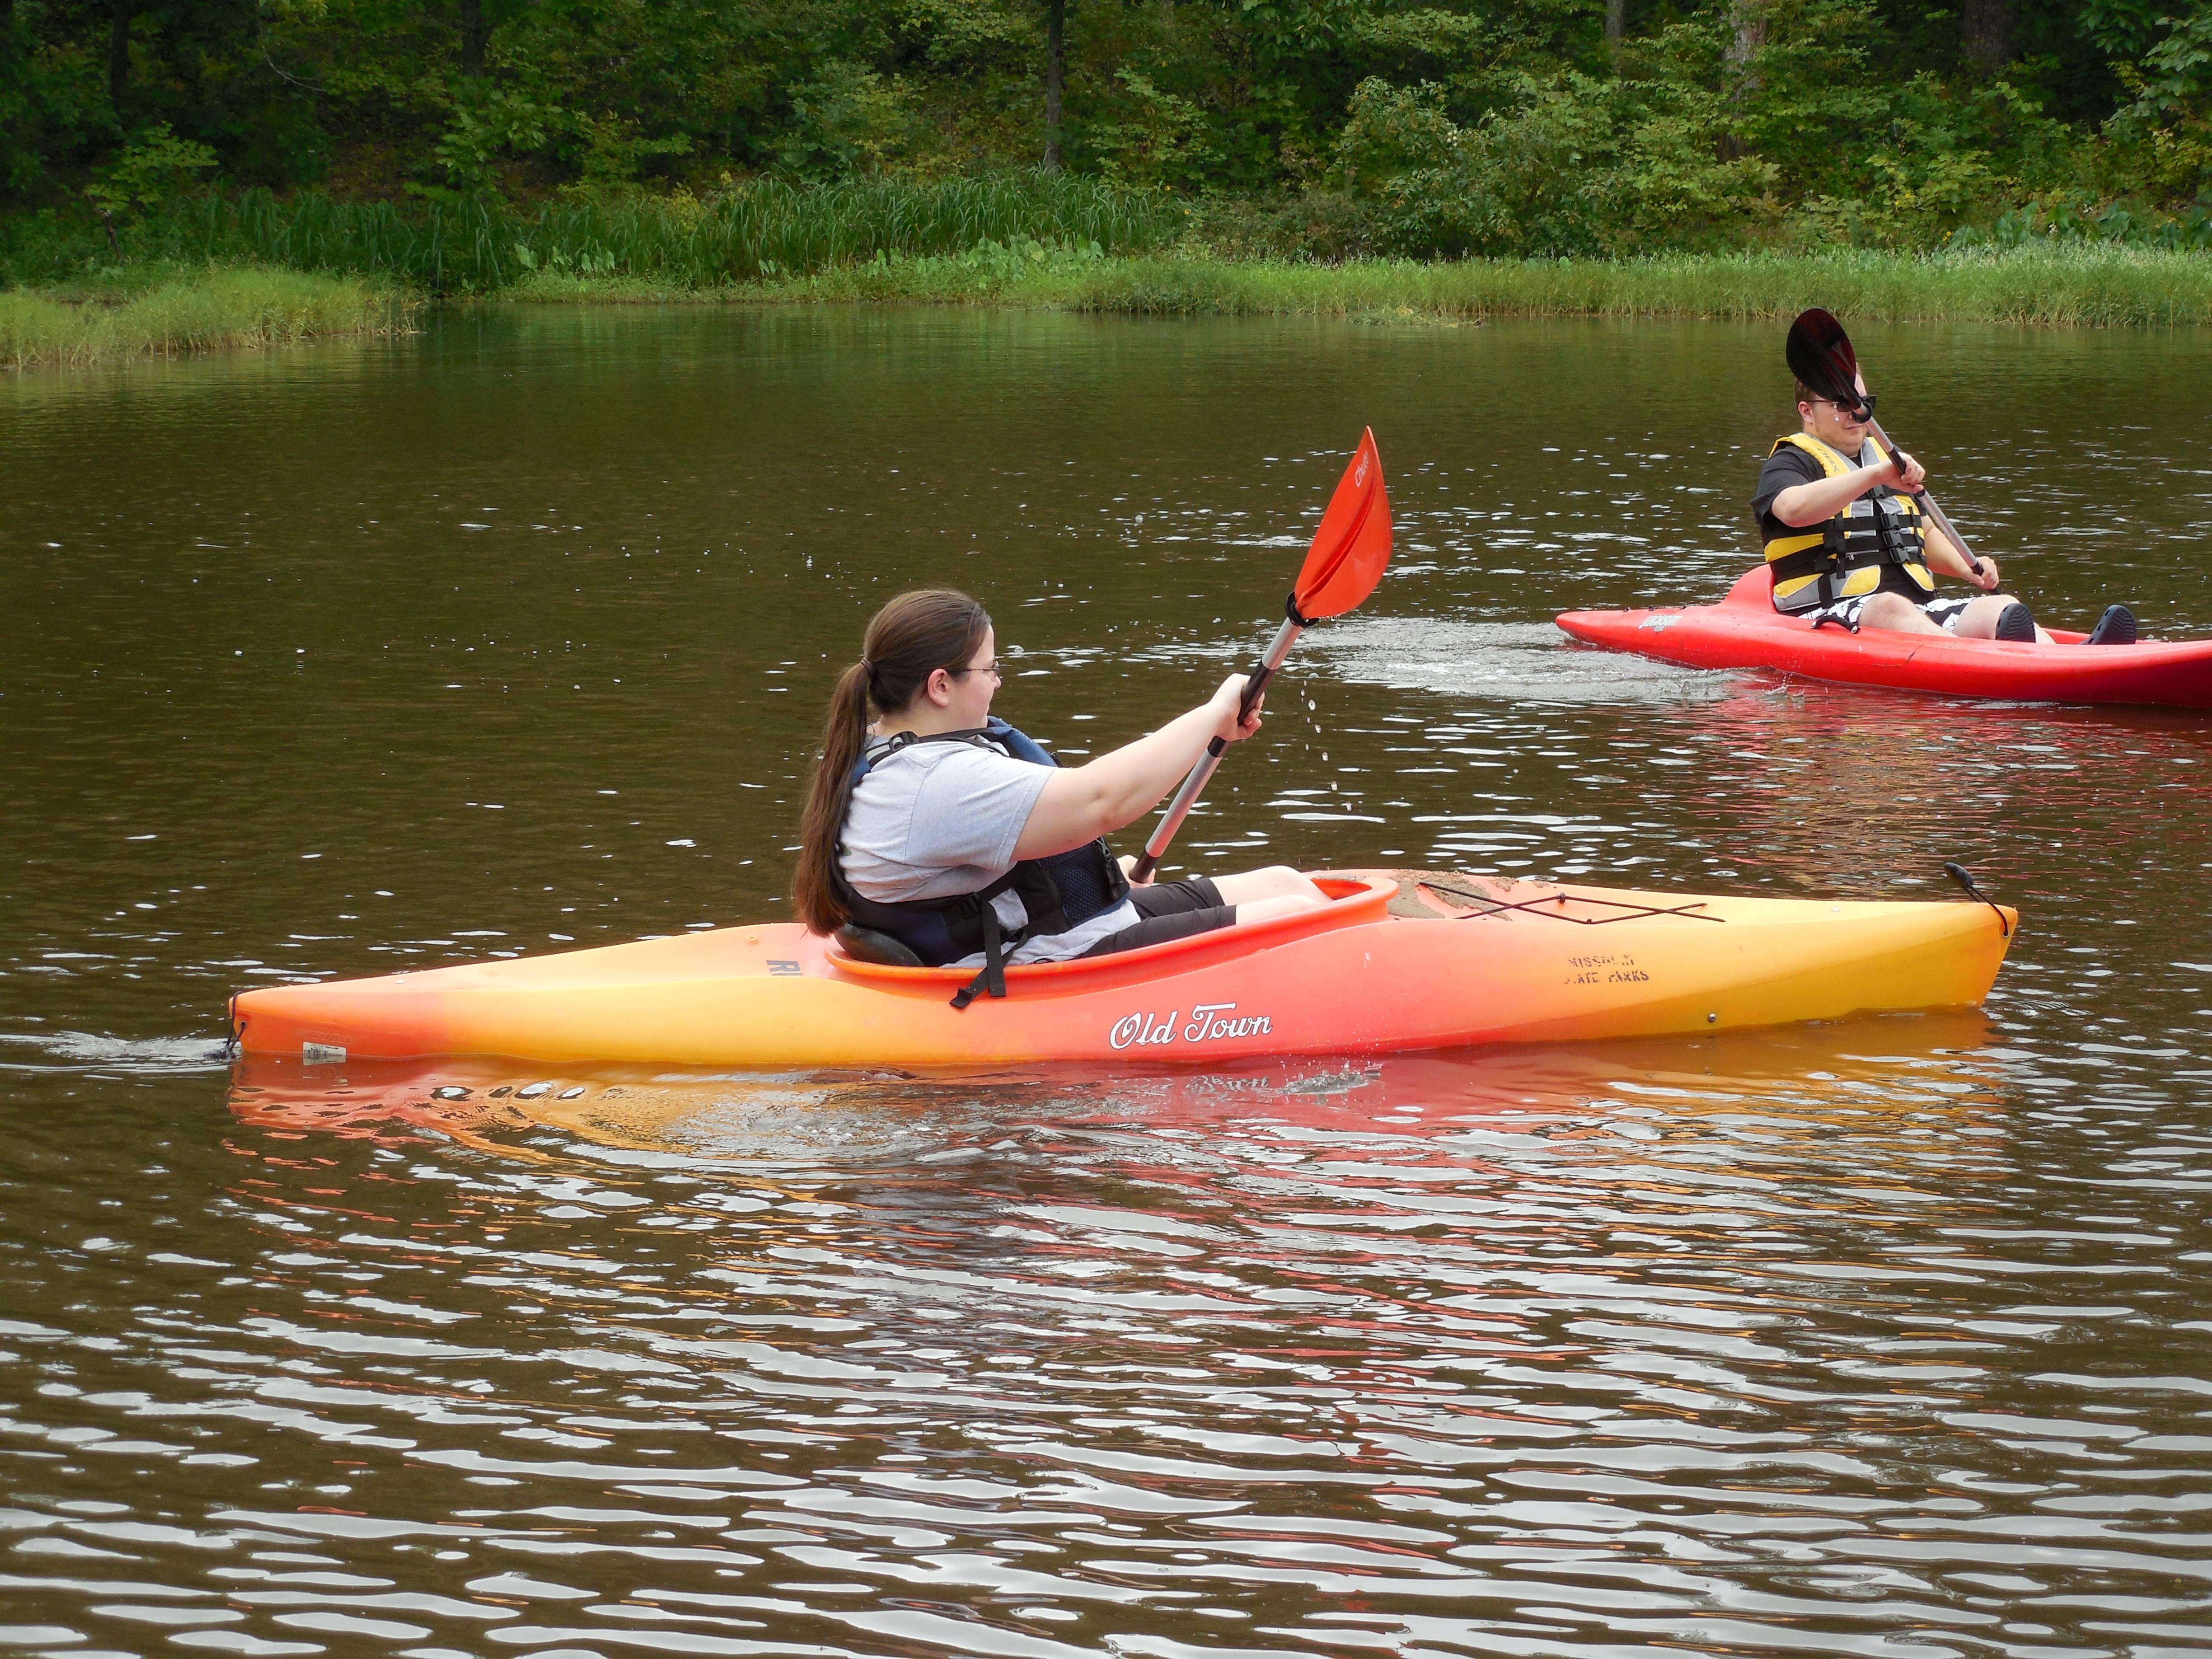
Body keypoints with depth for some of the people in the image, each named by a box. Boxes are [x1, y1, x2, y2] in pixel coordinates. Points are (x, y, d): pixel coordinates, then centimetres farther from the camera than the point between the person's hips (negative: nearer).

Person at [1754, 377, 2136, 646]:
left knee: (2000, 607, -21)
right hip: (1831, 614, -7)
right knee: (1892, 607, -40)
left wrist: (1968, 569, 16)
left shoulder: (1885, 458, 29)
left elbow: (1925, 535, 36)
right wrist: (1875, 475, -27)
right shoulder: (1790, 462, 4)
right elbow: (1794, 508, -20)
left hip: (1920, 608, 7)